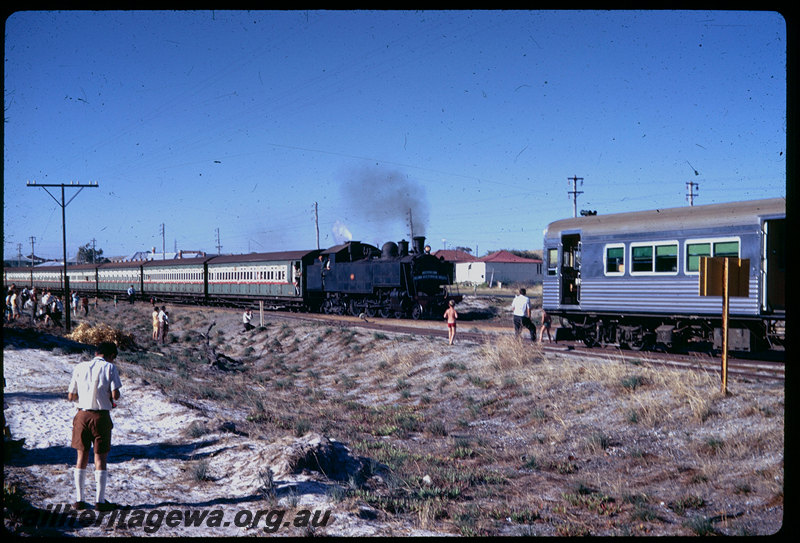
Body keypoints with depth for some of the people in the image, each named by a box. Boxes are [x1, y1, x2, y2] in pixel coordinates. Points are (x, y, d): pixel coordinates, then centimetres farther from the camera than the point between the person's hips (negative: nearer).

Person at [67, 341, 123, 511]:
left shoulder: (80, 368, 7)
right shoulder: (110, 368, -4)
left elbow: (71, 396, 8)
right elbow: (115, 394, -11)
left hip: (82, 415, 3)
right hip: (101, 416, -3)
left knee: (82, 457, 12)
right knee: (100, 458, 5)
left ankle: (79, 499, 15)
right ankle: (100, 500, 6)